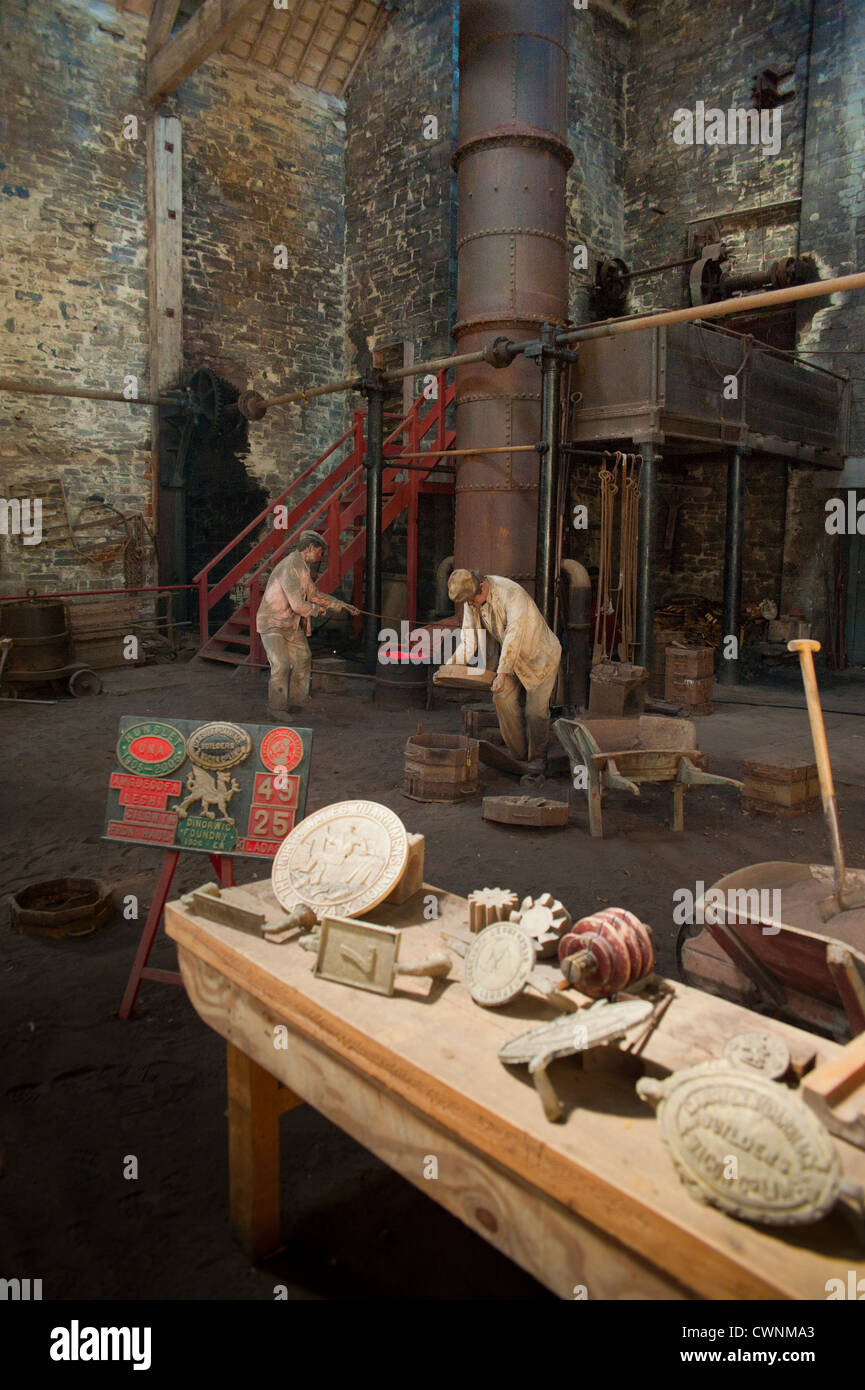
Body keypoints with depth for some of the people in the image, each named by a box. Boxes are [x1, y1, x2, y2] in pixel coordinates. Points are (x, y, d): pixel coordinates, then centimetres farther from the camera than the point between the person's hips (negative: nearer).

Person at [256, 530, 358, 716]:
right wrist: (318, 609, -7)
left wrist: (340, 605, 18)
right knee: (281, 665, -15)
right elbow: (298, 605, -27)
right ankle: (276, 707, -2)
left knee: (303, 661, 12)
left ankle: (295, 701, 25)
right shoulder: (290, 568, -24)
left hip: (292, 624, 10)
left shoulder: (302, 567, 8)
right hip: (272, 624, -10)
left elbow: (313, 594, 21)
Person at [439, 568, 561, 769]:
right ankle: (518, 754, 9)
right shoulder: (472, 597, -11)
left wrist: (502, 674, -46)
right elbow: (469, 639, -8)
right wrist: (450, 666, -21)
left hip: (541, 655, -6)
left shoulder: (512, 594, -34)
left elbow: (513, 636, -40)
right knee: (503, 699, -4)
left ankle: (537, 758, 12)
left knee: (536, 710, -7)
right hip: (513, 655, 6)